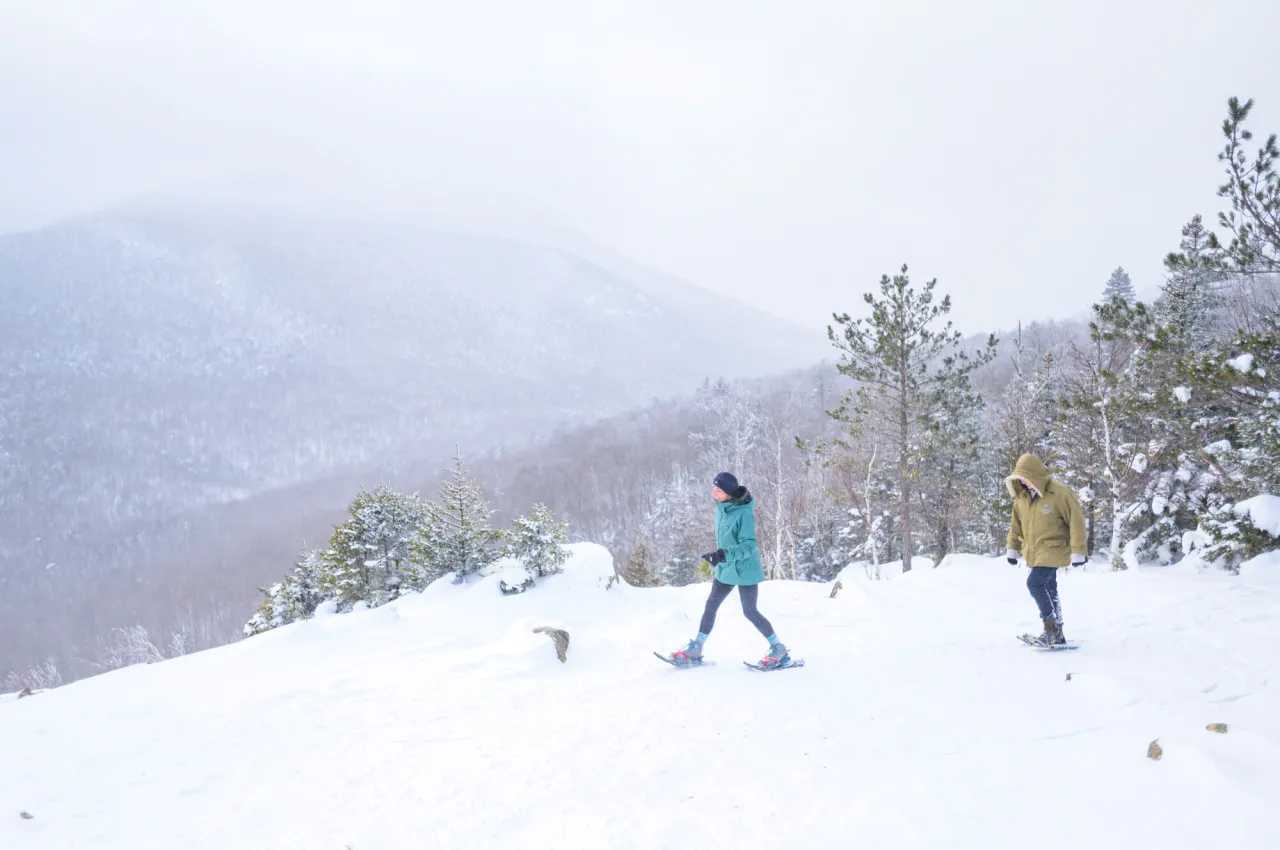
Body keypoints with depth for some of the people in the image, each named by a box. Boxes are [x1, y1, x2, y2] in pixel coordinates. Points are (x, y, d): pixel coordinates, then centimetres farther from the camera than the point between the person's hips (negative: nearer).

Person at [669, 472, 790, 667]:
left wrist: (724, 554, -38)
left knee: (750, 612, -1)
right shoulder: (720, 507, 0)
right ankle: (695, 649, 17)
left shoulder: (744, 513, -24)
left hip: (744, 569, -8)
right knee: (711, 606, 8)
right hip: (726, 569, 8)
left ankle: (778, 649, 14)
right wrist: (718, 556, 23)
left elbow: (749, 546, -28)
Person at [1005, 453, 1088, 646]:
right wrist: (1013, 548, 12)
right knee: (1048, 590, 13)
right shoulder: (1022, 496, 2)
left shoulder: (1060, 493, -17)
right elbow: (1016, 524, 14)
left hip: (1053, 550, -7)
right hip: (1034, 553, 7)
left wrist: (1078, 551, -14)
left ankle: (1052, 627, -5)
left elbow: (1076, 522, -14)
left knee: (1034, 583, -20)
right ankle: (1057, 634, 23)